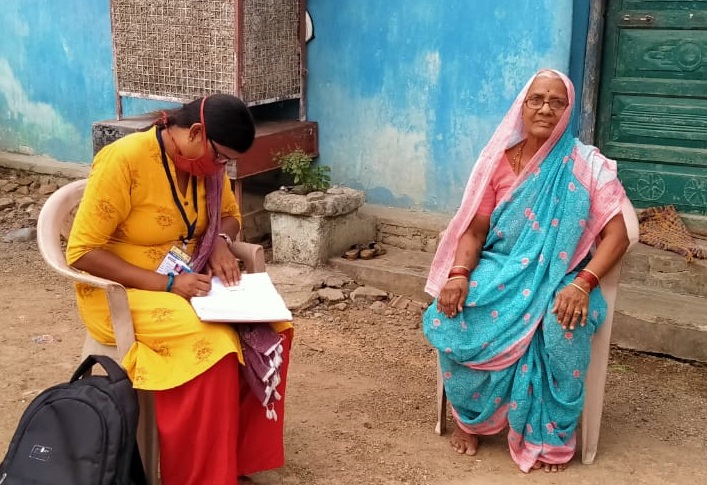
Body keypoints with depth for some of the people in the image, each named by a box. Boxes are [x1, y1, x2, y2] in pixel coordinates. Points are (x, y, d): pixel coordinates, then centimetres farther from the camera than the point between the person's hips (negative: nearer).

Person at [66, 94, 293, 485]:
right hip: (122, 291, -7)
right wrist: (165, 283, -27)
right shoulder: (124, 161, -22)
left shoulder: (205, 162, 0)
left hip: (187, 282, 7)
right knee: (212, 343, -31)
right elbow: (81, 252, -21)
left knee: (268, 327, -15)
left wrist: (220, 243, -7)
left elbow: (229, 214, 17)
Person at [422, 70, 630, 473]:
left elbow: (617, 236, -10)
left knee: (562, 326, -35)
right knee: (453, 316, -26)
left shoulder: (586, 165, -5)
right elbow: (475, 229, 2)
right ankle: (471, 418, -2)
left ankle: (549, 438, -12)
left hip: (559, 277, -2)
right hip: (501, 270, 2)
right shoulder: (499, 160, 2)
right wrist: (459, 274, -18)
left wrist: (582, 284, -26)